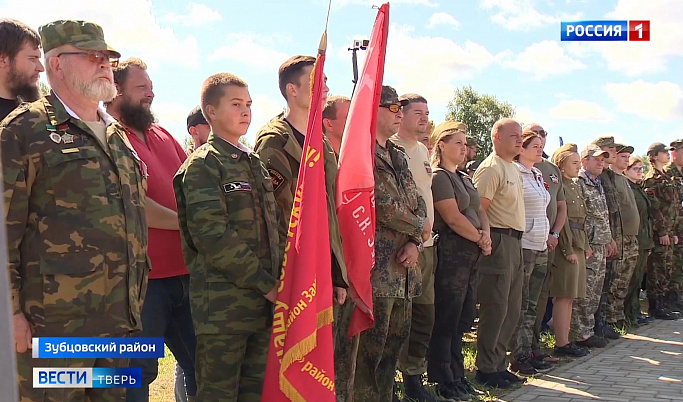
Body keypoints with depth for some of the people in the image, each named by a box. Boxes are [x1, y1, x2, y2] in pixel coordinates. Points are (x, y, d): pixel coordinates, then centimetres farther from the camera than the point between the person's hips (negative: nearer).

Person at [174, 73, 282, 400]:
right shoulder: (203, 164, -7)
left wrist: (279, 279, 6)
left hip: (265, 300, 7)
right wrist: (265, 283, -15)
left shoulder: (254, 163, 17)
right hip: (223, 306, -7)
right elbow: (212, 235, -18)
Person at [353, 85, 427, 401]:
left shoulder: (398, 157, 18)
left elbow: (418, 203, 15)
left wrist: (414, 242, -2)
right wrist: (419, 227, -2)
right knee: (372, 346, -2)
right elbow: (382, 205, -17)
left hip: (404, 266, 9)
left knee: (395, 340, 15)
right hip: (376, 266, -8)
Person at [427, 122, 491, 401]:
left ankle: (457, 377, 22)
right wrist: (480, 239, -4)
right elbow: (453, 218, -15)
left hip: (472, 254, 9)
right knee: (447, 319, -2)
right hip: (452, 252, -9)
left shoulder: (465, 179, 20)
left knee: (462, 318, 12)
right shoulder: (439, 177, -8)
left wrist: (486, 234, -4)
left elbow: (480, 212, 16)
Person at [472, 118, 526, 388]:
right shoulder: (491, 168, -11)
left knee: (512, 309, 13)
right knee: (495, 309, -4)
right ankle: (486, 369, 7)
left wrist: (515, 241, 14)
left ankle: (498, 364, 24)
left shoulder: (513, 169, 19)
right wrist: (487, 241, -18)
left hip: (515, 243, 10)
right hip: (499, 241, -10)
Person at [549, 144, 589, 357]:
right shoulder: (558, 185, -10)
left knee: (570, 296, 11)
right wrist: (568, 250, -18)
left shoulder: (576, 185, 19)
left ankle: (565, 340, 17)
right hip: (566, 245, -9)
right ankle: (561, 344, 1)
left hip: (578, 244, 9)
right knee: (563, 296, -5)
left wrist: (585, 246, 15)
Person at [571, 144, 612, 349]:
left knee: (594, 293, 13)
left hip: (600, 246, 9)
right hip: (588, 246, -9)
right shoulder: (578, 183, -10)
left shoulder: (598, 185, 19)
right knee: (583, 294, -4)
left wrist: (606, 242, 16)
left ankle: (588, 330, 21)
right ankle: (581, 334, 3)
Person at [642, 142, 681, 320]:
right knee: (658, 268, -5)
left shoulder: (666, 178, 19)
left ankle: (662, 303, 19)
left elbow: (674, 207, 21)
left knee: (667, 268, 11)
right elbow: (654, 208, -17)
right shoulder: (651, 179, -10)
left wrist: (674, 231, 17)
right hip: (659, 232, -9)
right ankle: (656, 307, 1)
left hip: (668, 231, 9)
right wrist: (662, 232, -20)